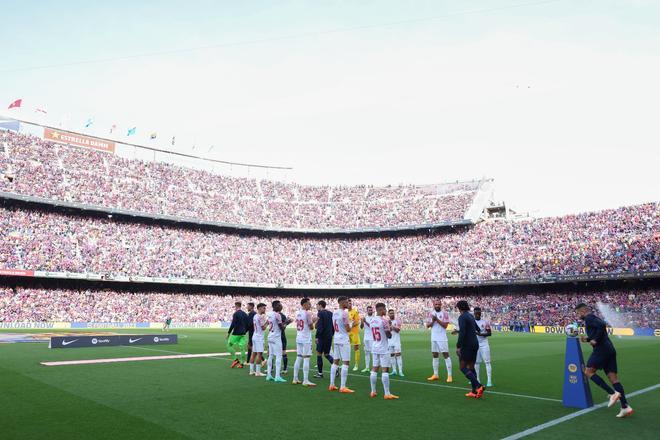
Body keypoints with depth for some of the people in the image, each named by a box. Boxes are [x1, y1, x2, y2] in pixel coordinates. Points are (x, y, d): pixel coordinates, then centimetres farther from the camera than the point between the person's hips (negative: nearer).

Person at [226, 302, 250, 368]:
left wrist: (228, 333, -9)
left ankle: (236, 359, -1)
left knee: (229, 345, 6)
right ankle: (241, 363, 4)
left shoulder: (236, 314, -9)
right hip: (243, 334, 7)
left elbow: (233, 324, -16)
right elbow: (247, 325, 13)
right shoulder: (245, 314, 11)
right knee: (242, 348, 5)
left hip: (236, 333, -6)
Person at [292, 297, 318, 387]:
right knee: (306, 359, -5)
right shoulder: (308, 313, -13)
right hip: (306, 339, -8)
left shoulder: (297, 313, 10)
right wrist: (314, 321, 9)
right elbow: (311, 327, -9)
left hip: (298, 338, 8)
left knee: (298, 358, 13)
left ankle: (295, 379, 17)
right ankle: (305, 381, -5)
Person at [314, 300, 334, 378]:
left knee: (319, 354, 4)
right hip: (329, 337, 7)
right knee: (326, 354, 15)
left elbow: (319, 327, -17)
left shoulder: (320, 313, -9)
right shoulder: (330, 313, 12)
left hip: (322, 337, -7)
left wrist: (317, 336, -14)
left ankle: (320, 373, 8)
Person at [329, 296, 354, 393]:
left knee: (336, 361, 13)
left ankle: (331, 385, 16)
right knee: (345, 362, -5)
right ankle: (343, 387, -6)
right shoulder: (344, 313, -16)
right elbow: (348, 329, -15)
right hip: (344, 340, -8)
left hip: (336, 339, 8)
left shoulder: (334, 313, 9)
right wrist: (351, 324, 4)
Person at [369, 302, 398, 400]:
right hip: (383, 349, -7)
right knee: (385, 370, -3)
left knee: (374, 369, 11)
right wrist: (389, 327, 6)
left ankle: (373, 392, 16)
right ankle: (387, 394, -2)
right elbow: (389, 336, -11)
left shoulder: (371, 320, 5)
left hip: (374, 348, 7)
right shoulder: (384, 320, -16)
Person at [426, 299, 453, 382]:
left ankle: (449, 375, -5)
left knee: (446, 355, -6)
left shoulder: (444, 313, -6)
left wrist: (437, 319, -20)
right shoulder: (431, 313, 8)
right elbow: (427, 325, 4)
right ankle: (436, 375, 18)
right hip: (433, 338, 5)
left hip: (442, 338, -5)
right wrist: (433, 321, -13)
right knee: (435, 355, 10)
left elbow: (445, 325, -14)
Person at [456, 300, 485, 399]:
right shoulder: (471, 316, 14)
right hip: (475, 344, 8)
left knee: (463, 367, -4)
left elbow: (462, 332, -23)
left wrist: (458, 346, -22)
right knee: (471, 367, 13)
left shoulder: (462, 317, -12)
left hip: (466, 345, -8)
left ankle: (478, 386, -16)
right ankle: (474, 391, 11)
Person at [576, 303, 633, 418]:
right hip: (610, 349, 9)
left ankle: (612, 393, -10)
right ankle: (625, 407, -1)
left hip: (601, 349, -9)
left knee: (589, 371, -1)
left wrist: (595, 340, -17)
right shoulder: (594, 318, 24)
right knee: (613, 378, 5)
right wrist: (588, 339, 19)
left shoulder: (589, 318, -6)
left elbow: (602, 325, -24)